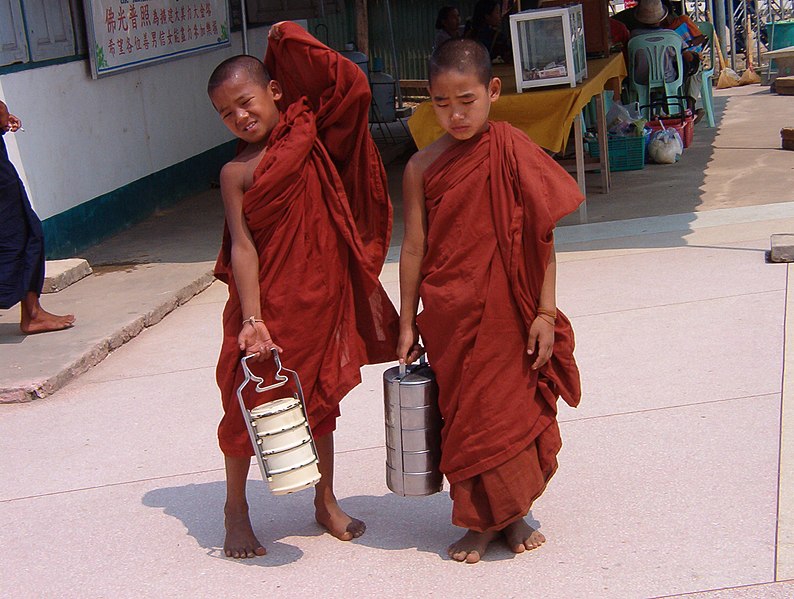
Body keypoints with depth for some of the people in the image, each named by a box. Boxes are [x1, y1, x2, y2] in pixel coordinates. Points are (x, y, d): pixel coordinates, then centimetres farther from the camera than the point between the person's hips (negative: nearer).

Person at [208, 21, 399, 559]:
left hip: (323, 299, 3)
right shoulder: (238, 172, -5)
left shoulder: (312, 137, 3)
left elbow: (353, 88, -5)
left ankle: (326, 500, 31)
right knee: (247, 404, 6)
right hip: (267, 303, -2)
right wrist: (251, 320, -20)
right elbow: (243, 248, -12)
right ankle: (236, 508, 26)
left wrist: (292, 42, -4)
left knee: (321, 401, 15)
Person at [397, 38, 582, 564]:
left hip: (508, 313, 0)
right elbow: (414, 248, 2)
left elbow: (543, 238, -4)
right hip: (449, 318, 1)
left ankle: (515, 512, 30)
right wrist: (408, 323, 4)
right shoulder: (423, 167, -3)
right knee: (465, 412, 8)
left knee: (516, 407, 9)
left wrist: (546, 312, -6)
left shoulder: (513, 152, -6)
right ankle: (483, 520, 26)